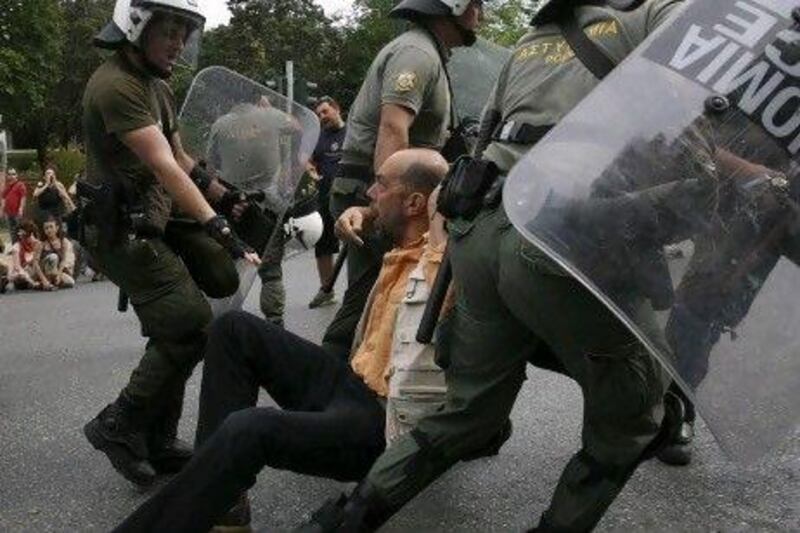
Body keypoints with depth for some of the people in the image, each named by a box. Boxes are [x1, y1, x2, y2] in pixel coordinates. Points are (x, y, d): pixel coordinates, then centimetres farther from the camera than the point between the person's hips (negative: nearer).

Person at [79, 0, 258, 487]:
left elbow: (183, 161, 20)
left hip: (154, 221, 10)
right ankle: (119, 426, 4)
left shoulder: (157, 86, 15)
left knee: (173, 333, 12)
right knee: (192, 328, -12)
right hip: (122, 230, -10)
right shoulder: (116, 86, -18)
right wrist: (216, 227, -34)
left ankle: (157, 442, 25)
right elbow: (165, 168, -28)